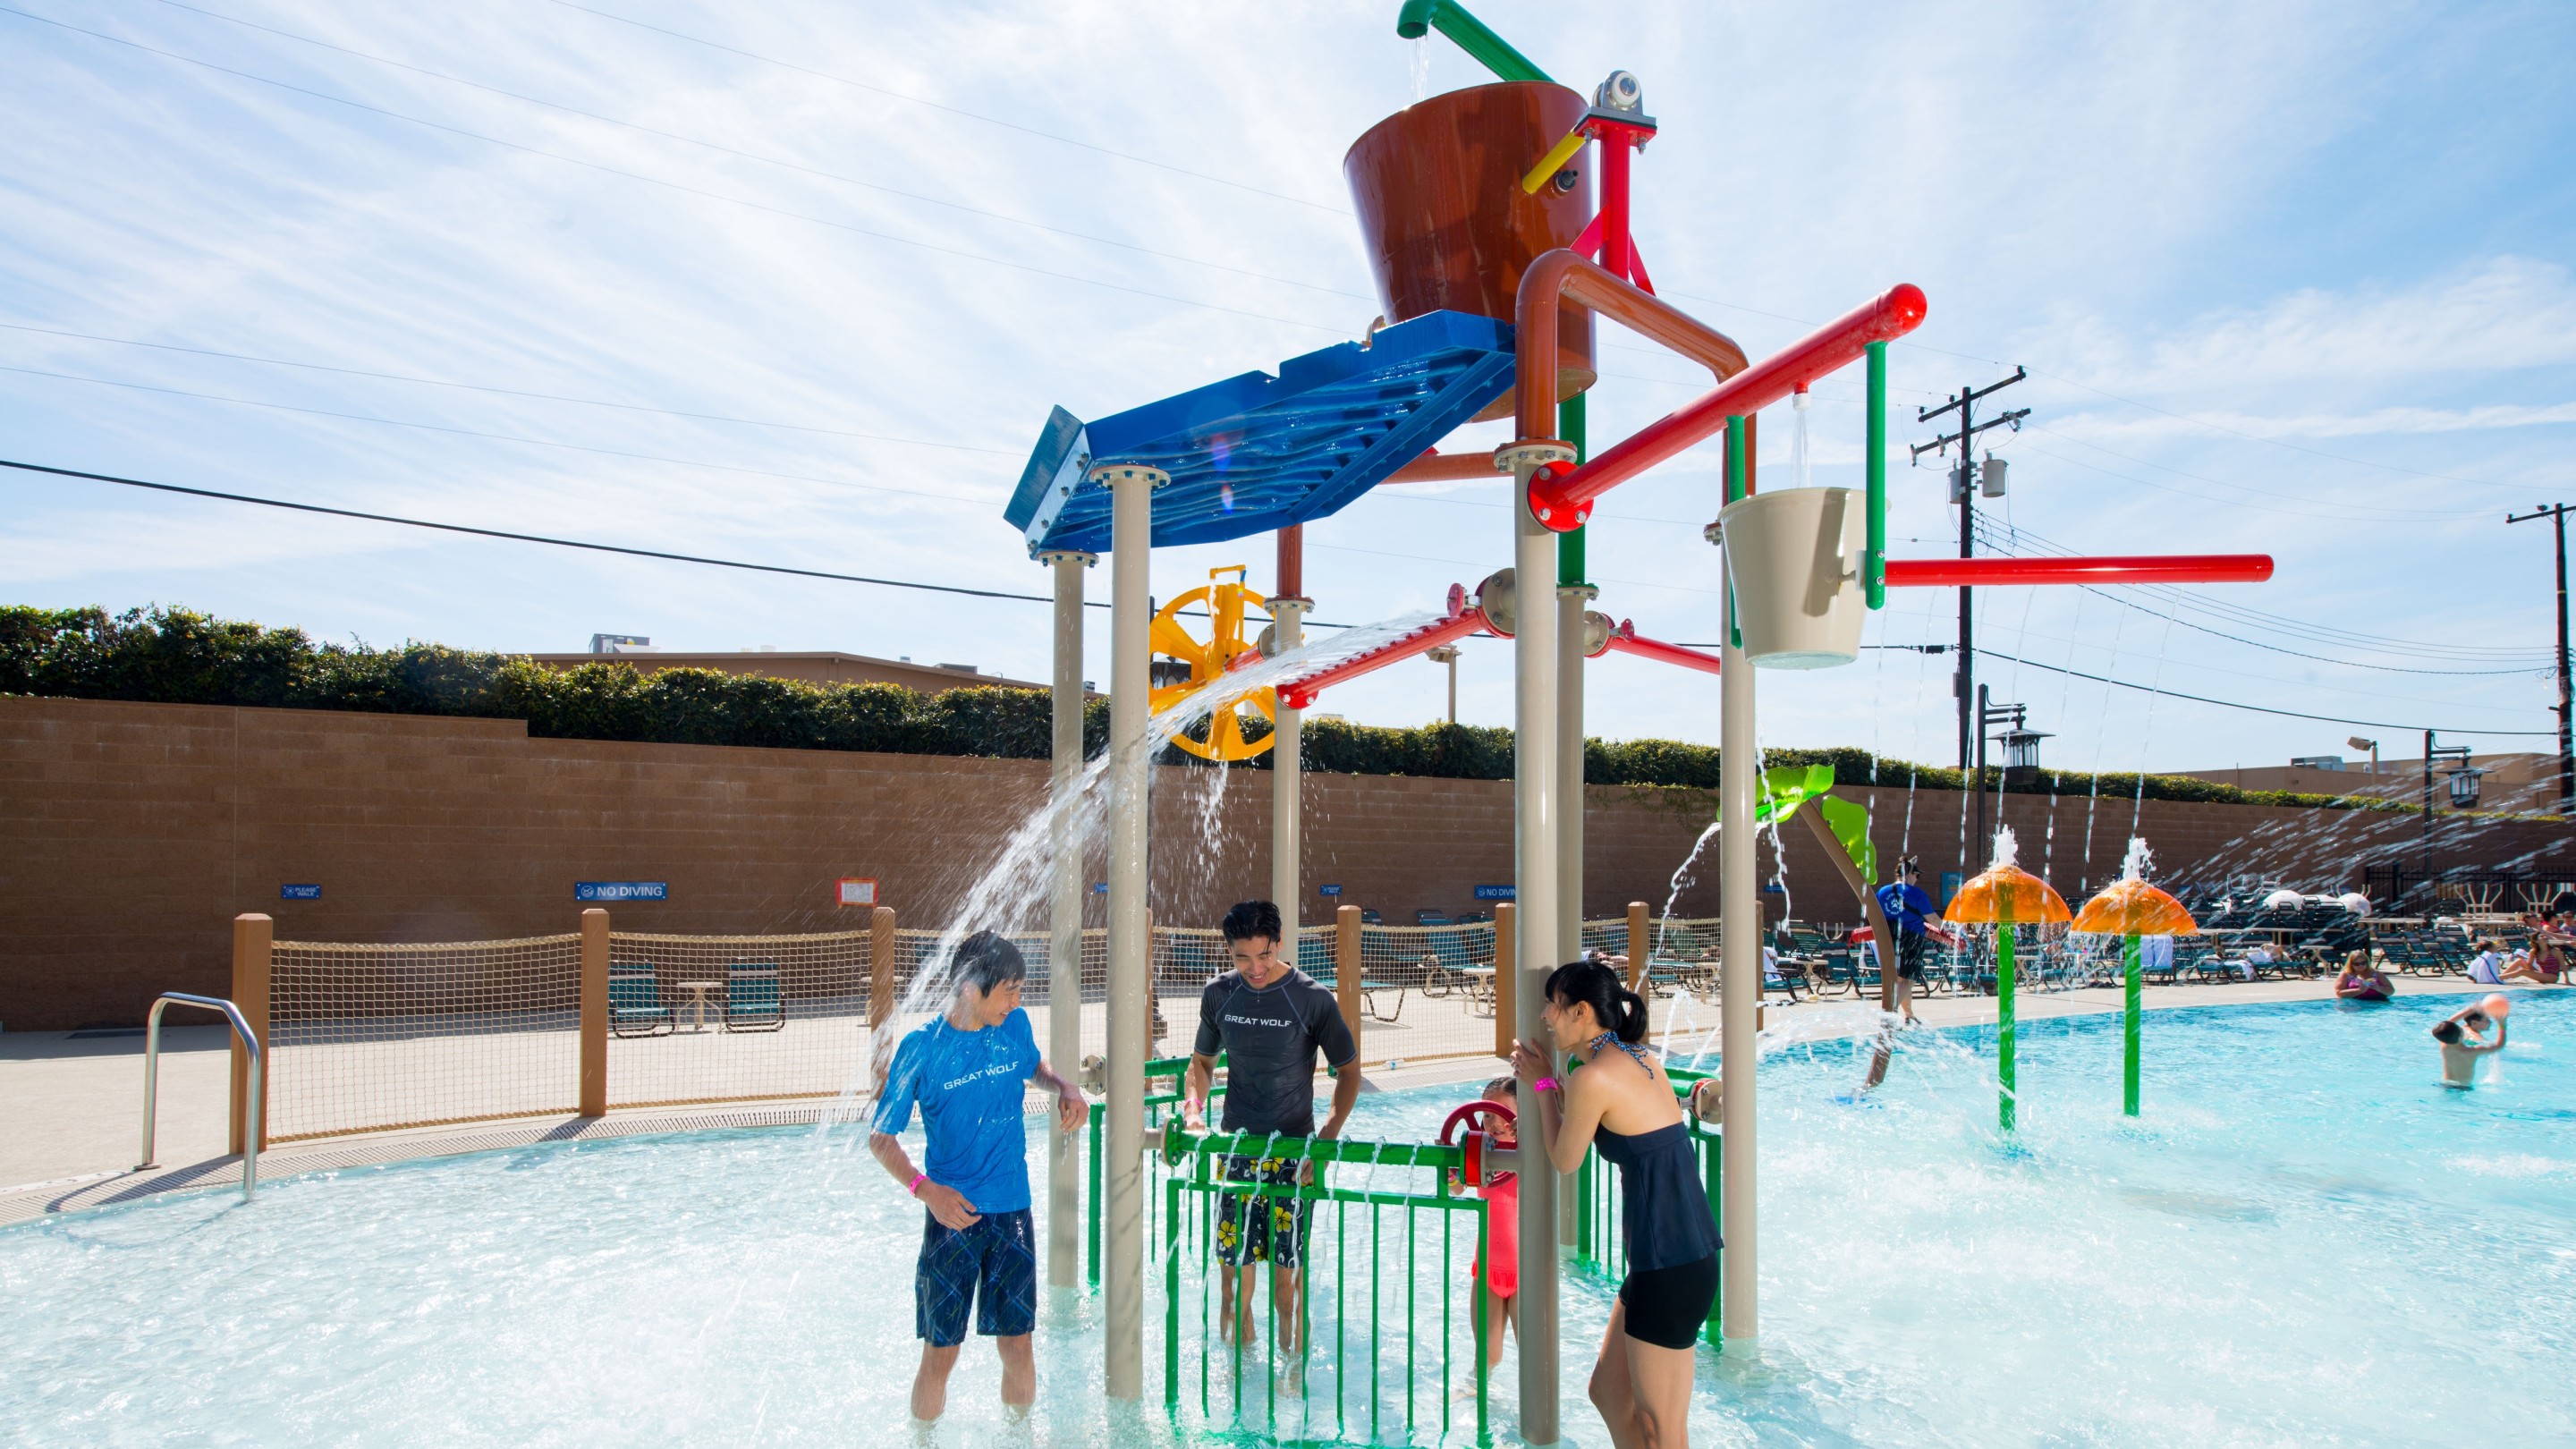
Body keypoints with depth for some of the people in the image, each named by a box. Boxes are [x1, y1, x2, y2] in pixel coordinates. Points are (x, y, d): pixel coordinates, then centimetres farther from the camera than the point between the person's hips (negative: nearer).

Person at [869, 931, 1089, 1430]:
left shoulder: (1015, 1026, -1)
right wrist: (925, 1188, -22)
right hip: (953, 1213, -3)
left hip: (1012, 1210, 3)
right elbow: (880, 1138, -7)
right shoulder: (922, 1047, -12)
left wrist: (1066, 1089, 1)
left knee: (1017, 1346, 9)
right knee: (940, 1352, 6)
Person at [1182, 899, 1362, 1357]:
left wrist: (1326, 1139, -13)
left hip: (1292, 1153, -3)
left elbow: (1348, 1070, -2)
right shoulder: (1218, 996, 1)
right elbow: (1202, 1062, 15)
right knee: (1234, 1280, 9)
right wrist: (1193, 1109, -4)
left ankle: (1292, 1376, 18)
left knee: (1286, 1277, -1)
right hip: (1236, 1150, 3)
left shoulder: (1313, 999, -10)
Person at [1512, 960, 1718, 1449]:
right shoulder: (1643, 1060, 9)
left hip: (1669, 1265, -9)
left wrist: (1543, 1085, 9)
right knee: (1609, 1393, 20)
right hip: (1687, 1251, 9)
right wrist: (1547, 1082, 22)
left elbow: (1564, 1160, -2)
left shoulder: (1593, 1077, -18)